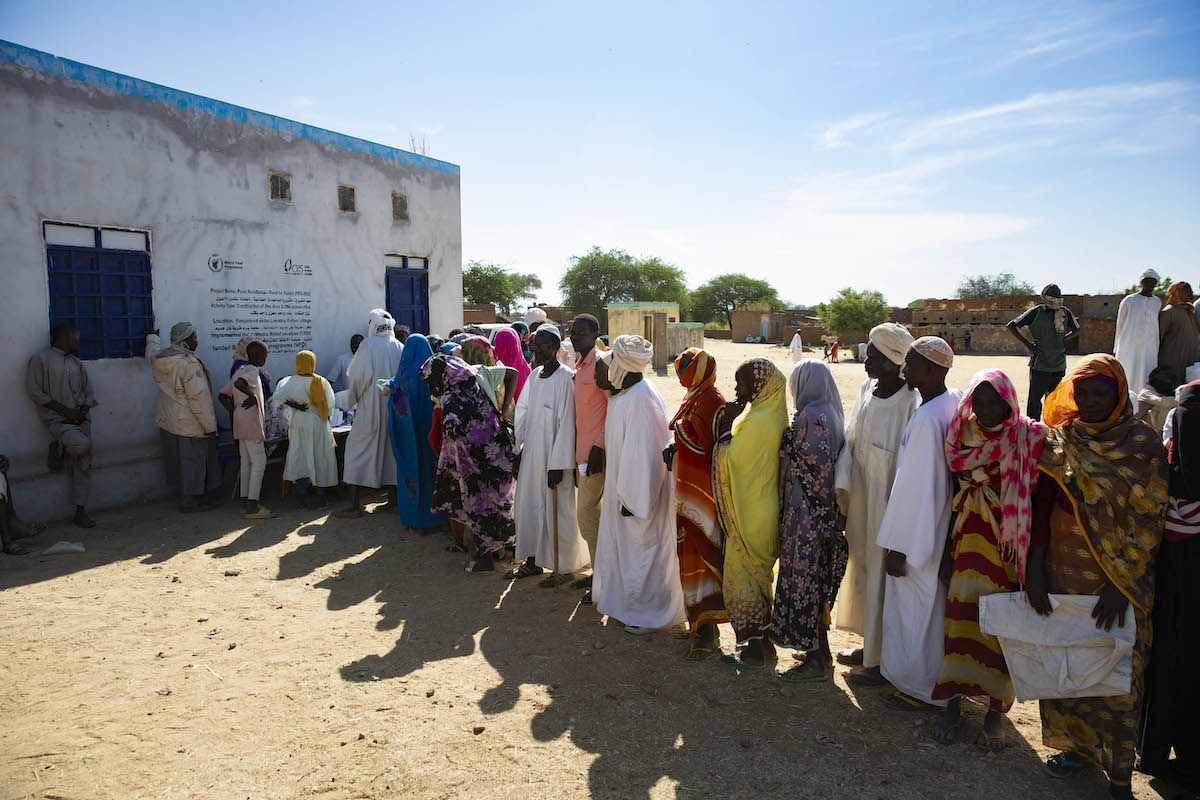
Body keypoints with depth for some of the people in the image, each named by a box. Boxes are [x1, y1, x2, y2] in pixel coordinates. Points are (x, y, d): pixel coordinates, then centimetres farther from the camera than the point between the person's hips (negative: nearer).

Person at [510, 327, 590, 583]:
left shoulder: (566, 379, -15)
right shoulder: (535, 375, 8)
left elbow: (566, 424, -18)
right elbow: (523, 414, 13)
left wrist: (557, 465, -20)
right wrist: (515, 450, 11)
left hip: (554, 457, -7)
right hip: (531, 454, 7)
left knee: (556, 510, 3)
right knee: (529, 506, 15)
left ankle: (563, 568, 18)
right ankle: (533, 561, 30)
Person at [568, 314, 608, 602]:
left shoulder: (601, 363, -12)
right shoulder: (579, 365, 16)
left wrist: (599, 446, -19)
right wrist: (576, 451, 18)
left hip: (596, 450, -9)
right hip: (581, 449, 9)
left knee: (586, 513, -7)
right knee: (591, 511, 15)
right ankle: (599, 572, 27)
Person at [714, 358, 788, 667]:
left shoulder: (758, 421, -23)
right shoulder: (775, 416, 7)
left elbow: (726, 459, -19)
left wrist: (727, 424, -11)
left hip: (749, 512, -9)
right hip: (766, 508, 9)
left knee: (742, 576, 3)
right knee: (760, 574, 19)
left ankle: (753, 652, 13)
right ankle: (763, 642, 30)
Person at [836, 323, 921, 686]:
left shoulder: (911, 403, -19)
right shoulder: (867, 389, 4)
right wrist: (843, 486, 2)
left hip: (890, 503, -8)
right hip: (863, 500, 8)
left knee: (884, 577, 3)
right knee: (863, 571, 19)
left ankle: (884, 661, 19)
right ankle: (871, 645, 37)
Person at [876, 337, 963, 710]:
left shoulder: (925, 420, -27)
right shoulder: (956, 401, 0)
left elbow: (915, 488, -25)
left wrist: (897, 547, -18)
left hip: (919, 531, -9)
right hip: (941, 523, 9)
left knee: (915, 606, 8)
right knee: (934, 603, 22)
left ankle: (921, 688, 25)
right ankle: (931, 677, 40)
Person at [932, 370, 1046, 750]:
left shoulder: (1032, 438, -4)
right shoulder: (963, 435, 4)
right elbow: (955, 496, 9)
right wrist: (948, 550, 7)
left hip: (1012, 542, -2)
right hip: (973, 537, 2)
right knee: (963, 613, -3)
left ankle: (997, 709, 14)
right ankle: (954, 704, 7)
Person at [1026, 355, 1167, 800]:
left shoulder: (1143, 445, -7)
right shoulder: (1059, 440, 1)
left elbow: (1147, 522, -8)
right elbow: (1041, 504, -1)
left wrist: (1120, 586, -14)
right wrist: (1034, 569, -9)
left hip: (1119, 580, -3)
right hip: (1062, 573, 3)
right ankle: (1079, 744, 33)